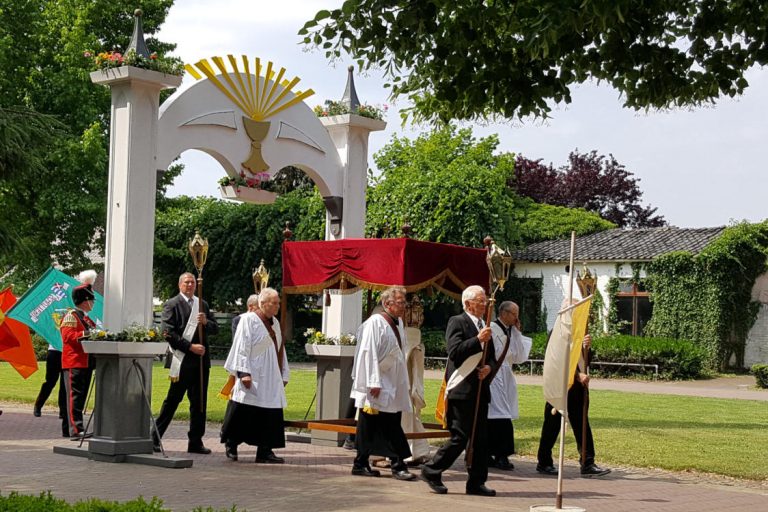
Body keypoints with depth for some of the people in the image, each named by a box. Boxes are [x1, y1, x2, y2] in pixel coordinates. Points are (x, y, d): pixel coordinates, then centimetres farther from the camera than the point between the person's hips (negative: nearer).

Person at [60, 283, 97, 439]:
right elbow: (67, 336, -19)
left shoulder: (86, 318, 22)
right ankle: (76, 430, -12)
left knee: (82, 397, 9)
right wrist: (86, 334, -27)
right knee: (74, 396, -9)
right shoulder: (71, 315, -7)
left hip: (86, 363, 9)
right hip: (74, 363, -9)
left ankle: (77, 428, 13)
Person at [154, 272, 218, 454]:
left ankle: (196, 442, 13)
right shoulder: (172, 304, -1)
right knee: (172, 400, -3)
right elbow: (168, 333, -10)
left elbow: (215, 329, 15)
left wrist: (206, 322, -7)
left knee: (199, 402, 7)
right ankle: (155, 438, 6)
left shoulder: (202, 305, 17)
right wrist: (190, 347, -15)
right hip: (182, 360, -6)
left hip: (201, 359, 6)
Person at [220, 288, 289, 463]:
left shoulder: (275, 323, 16)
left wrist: (284, 374, 17)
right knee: (243, 415, -3)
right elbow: (242, 347, -11)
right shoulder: (249, 320, -6)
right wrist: (244, 372, -18)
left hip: (271, 380, 7)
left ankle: (264, 451, 6)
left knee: (269, 417, 3)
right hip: (253, 378, -7)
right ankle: (231, 444, 12)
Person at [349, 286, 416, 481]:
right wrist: (374, 383, -21)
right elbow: (369, 353, -17)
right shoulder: (375, 322, -12)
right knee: (369, 426, -2)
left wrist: (404, 384, 17)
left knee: (392, 427, 5)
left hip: (393, 385, 8)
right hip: (376, 386, -8)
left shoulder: (398, 323, 13)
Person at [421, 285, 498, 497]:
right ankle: (431, 471, 5)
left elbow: (492, 358, 21)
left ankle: (476, 483, 13)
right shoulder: (457, 322, -5)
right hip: (461, 390, -8)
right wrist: (478, 340, -24)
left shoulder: (484, 326, 18)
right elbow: (454, 352, -18)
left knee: (480, 439, 7)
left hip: (480, 390, 8)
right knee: (460, 437, -8)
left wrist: (489, 368, 0)